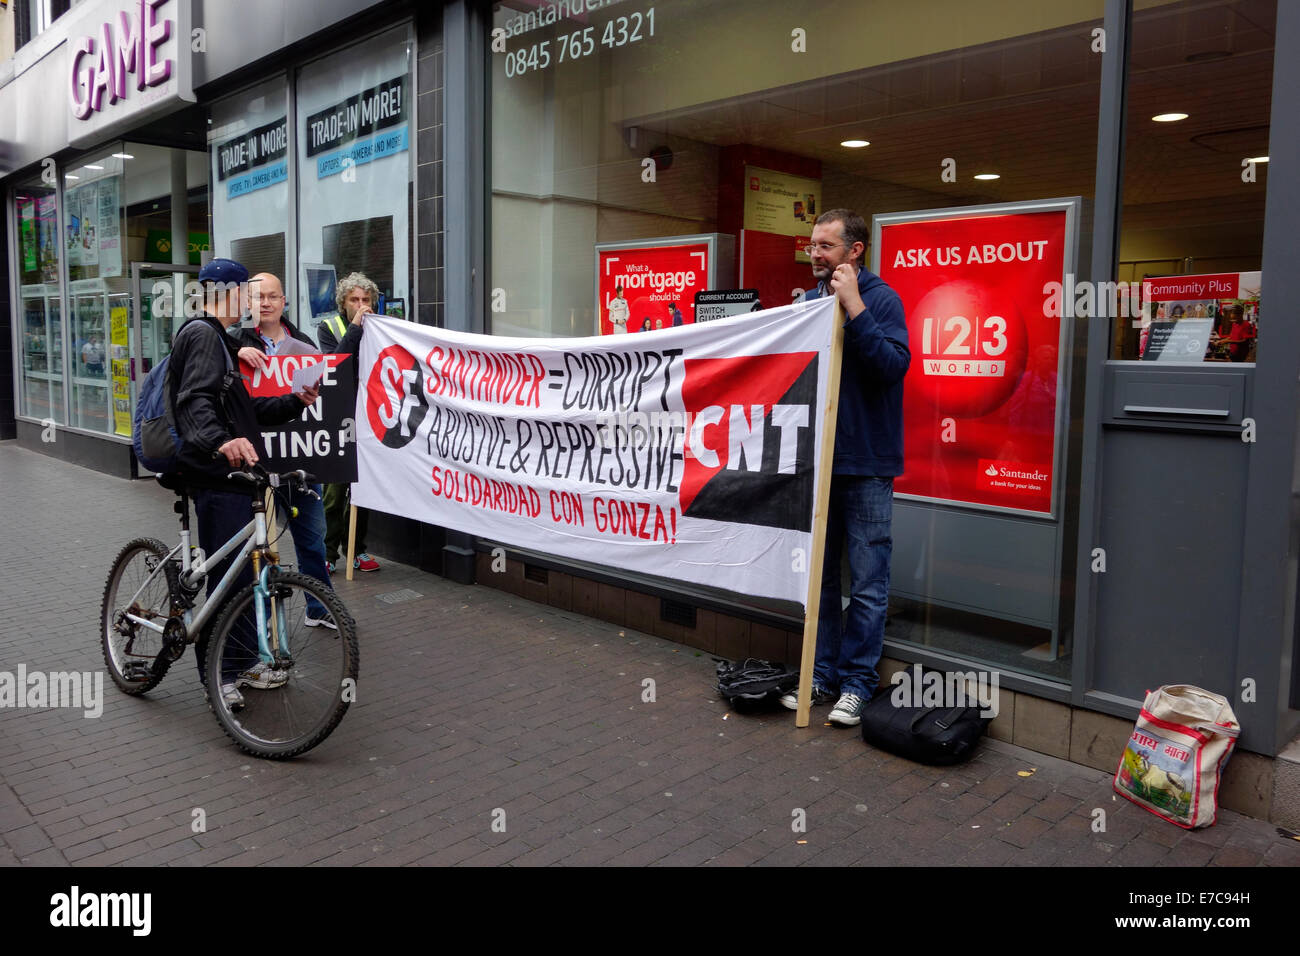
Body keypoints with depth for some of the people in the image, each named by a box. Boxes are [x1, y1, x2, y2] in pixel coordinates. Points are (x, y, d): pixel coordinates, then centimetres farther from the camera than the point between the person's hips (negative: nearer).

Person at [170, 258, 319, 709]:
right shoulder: (202, 335, -11)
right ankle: (217, 672, 7)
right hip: (216, 476, -11)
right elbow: (195, 402, -29)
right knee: (227, 574, -4)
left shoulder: (218, 338, 22)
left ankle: (242, 661, 27)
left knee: (241, 570, 16)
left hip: (233, 473, 11)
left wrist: (295, 401, 18)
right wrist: (221, 441, -46)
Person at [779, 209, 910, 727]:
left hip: (865, 463, -6)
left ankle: (857, 683, 14)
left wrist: (853, 305, -23)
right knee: (817, 576, 13)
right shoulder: (809, 301, 10)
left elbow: (894, 364, -23)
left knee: (867, 583, 2)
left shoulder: (880, 299, -7)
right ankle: (822, 674, 25)